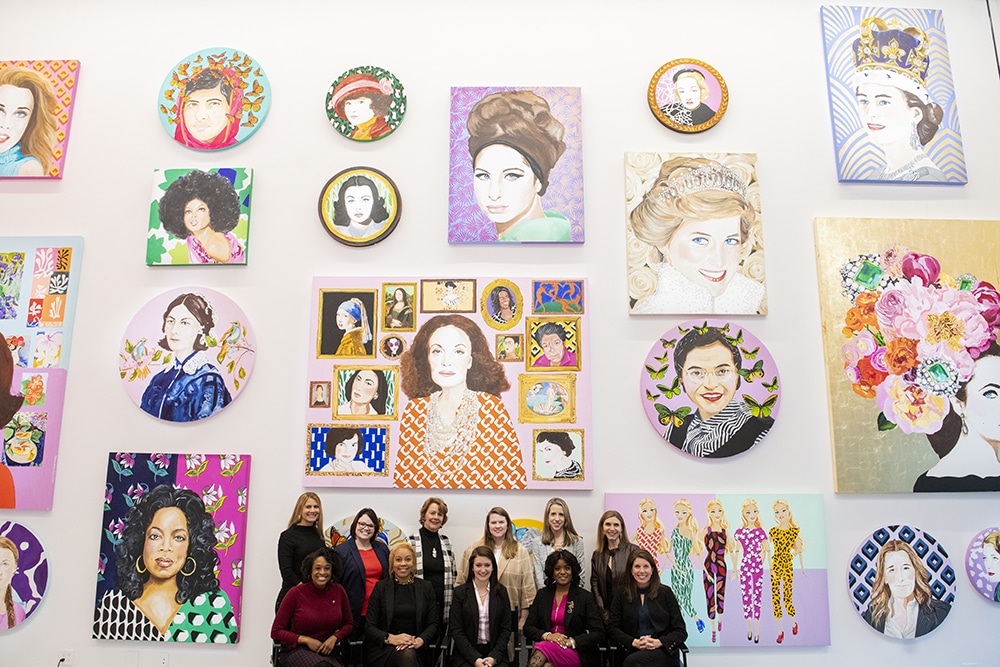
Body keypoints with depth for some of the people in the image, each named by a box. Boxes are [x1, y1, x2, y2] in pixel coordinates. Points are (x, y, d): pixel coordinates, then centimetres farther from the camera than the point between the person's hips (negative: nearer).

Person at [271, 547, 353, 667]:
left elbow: (349, 624, 14)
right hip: (297, 650, -1)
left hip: (327, 652, 2)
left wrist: (335, 637, -6)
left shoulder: (338, 591, 1)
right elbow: (276, 632, -2)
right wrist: (305, 640, -12)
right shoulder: (296, 593, -7)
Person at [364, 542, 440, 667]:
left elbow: (433, 624, 6)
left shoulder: (426, 587, 11)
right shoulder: (381, 587, 7)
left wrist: (419, 641, -16)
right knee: (406, 655, -34)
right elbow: (369, 626, 2)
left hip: (416, 650, 1)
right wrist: (390, 638, -18)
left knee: (408, 654, -33)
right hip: (383, 650, -1)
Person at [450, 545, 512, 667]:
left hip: (495, 653, 1)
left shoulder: (501, 592, 7)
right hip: (466, 654, -1)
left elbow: (506, 628, 6)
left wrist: (494, 657, -8)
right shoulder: (459, 592, 1)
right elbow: (456, 630, -1)